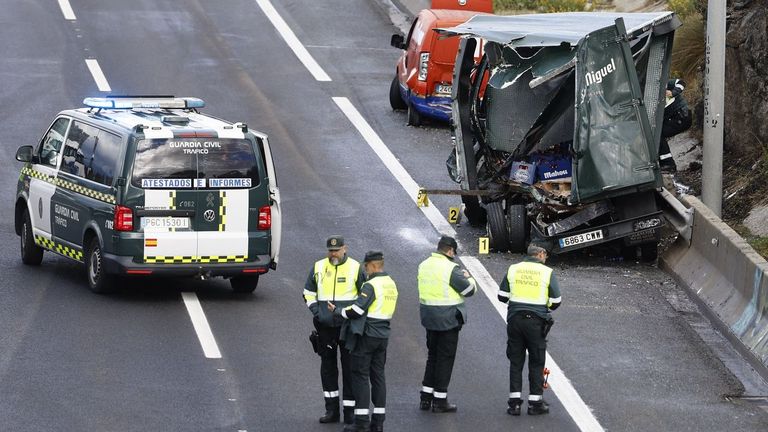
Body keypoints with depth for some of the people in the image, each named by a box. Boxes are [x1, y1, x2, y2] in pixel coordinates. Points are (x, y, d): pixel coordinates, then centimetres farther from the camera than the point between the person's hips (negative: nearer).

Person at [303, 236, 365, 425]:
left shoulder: (355, 268, -1)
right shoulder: (319, 267, 5)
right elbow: (308, 293, 14)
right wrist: (316, 312, 0)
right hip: (325, 326, 3)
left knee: (349, 367, -2)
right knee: (327, 365, 8)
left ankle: (350, 410, 3)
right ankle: (331, 409, 16)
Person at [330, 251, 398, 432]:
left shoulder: (371, 286, -17)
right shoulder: (391, 284, 11)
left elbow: (357, 310, -20)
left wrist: (337, 311, -5)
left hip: (366, 335, -8)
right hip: (383, 335, 8)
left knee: (360, 376, -3)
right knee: (378, 375, 11)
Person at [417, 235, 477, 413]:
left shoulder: (424, 265, 5)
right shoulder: (451, 268, -18)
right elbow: (469, 289, -14)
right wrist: (467, 277, 7)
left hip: (429, 318, 7)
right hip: (448, 318, -7)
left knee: (432, 356, 18)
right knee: (445, 358, 1)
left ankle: (426, 397, 19)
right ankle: (439, 400, 4)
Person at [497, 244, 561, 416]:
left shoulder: (513, 269, 3)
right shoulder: (547, 272, -3)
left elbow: (502, 296, 3)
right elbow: (556, 301, -3)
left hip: (515, 319, 2)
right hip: (536, 321, -2)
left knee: (515, 361, 10)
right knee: (536, 363, 8)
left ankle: (515, 402, 8)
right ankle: (535, 402, 10)